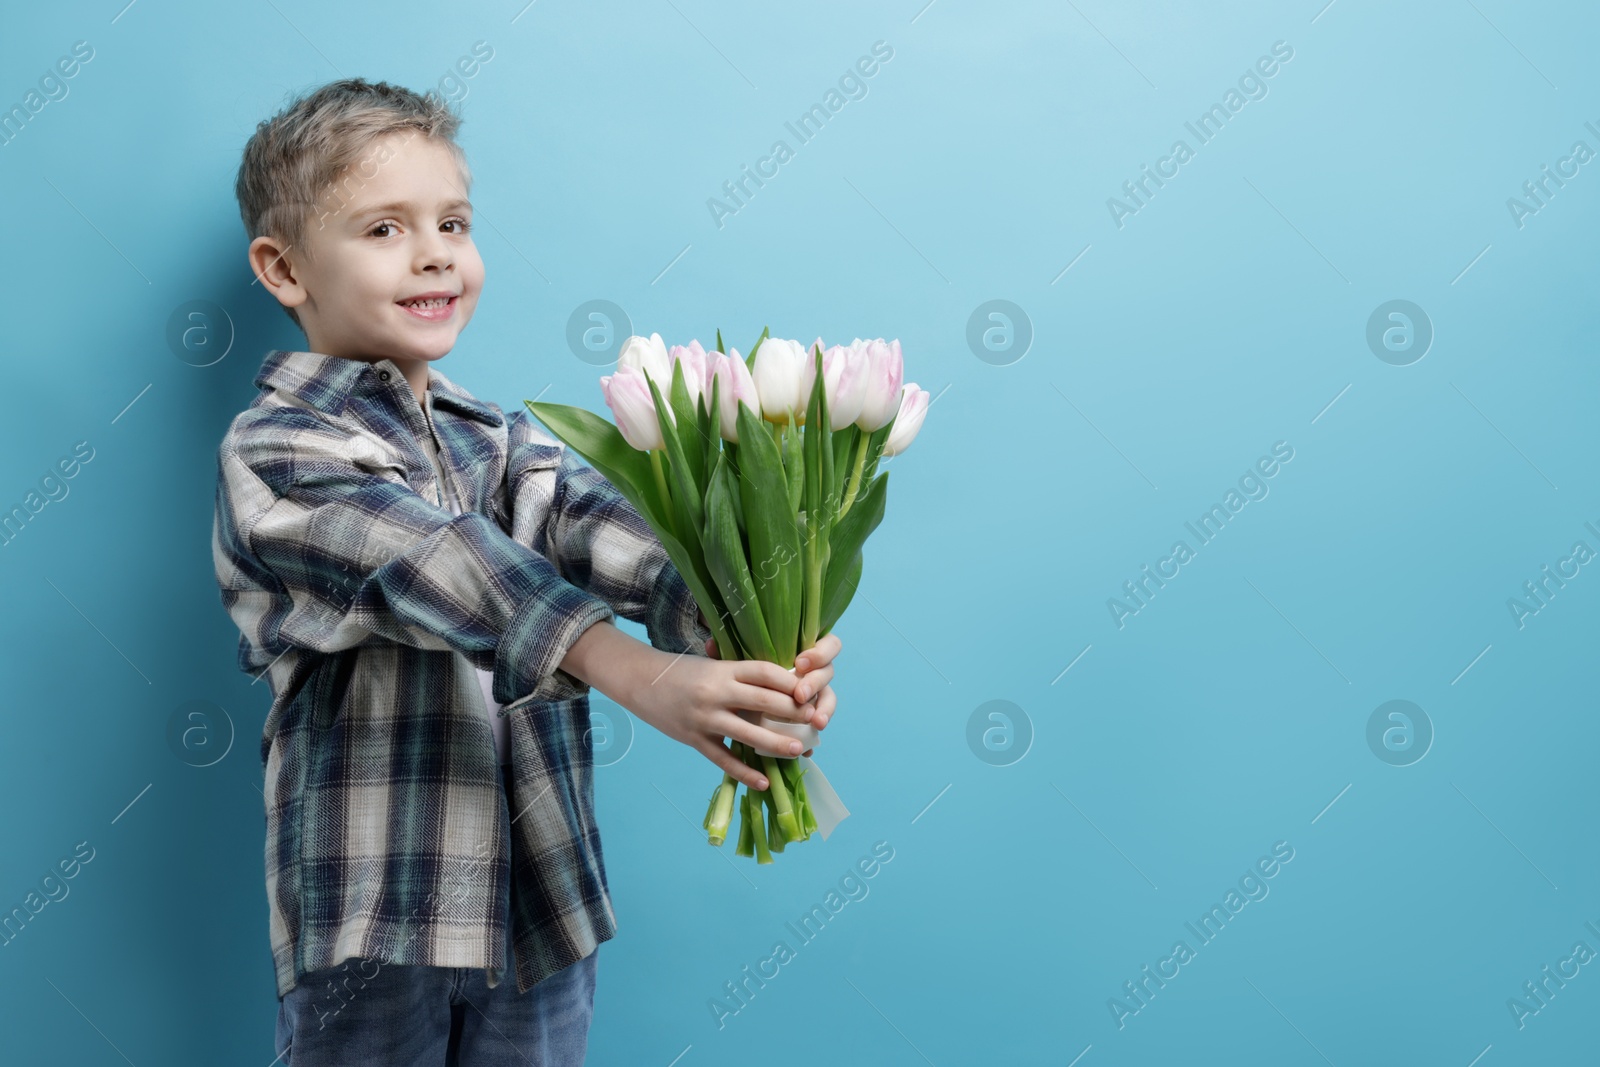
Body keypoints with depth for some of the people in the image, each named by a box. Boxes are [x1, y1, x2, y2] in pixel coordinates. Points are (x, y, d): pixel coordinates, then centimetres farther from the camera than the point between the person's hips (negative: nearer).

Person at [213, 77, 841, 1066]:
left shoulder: (506, 440, 9)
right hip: (372, 916, -4)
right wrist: (634, 673, -40)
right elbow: (434, 566, -26)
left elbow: (605, 531, -12)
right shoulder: (271, 452, -8)